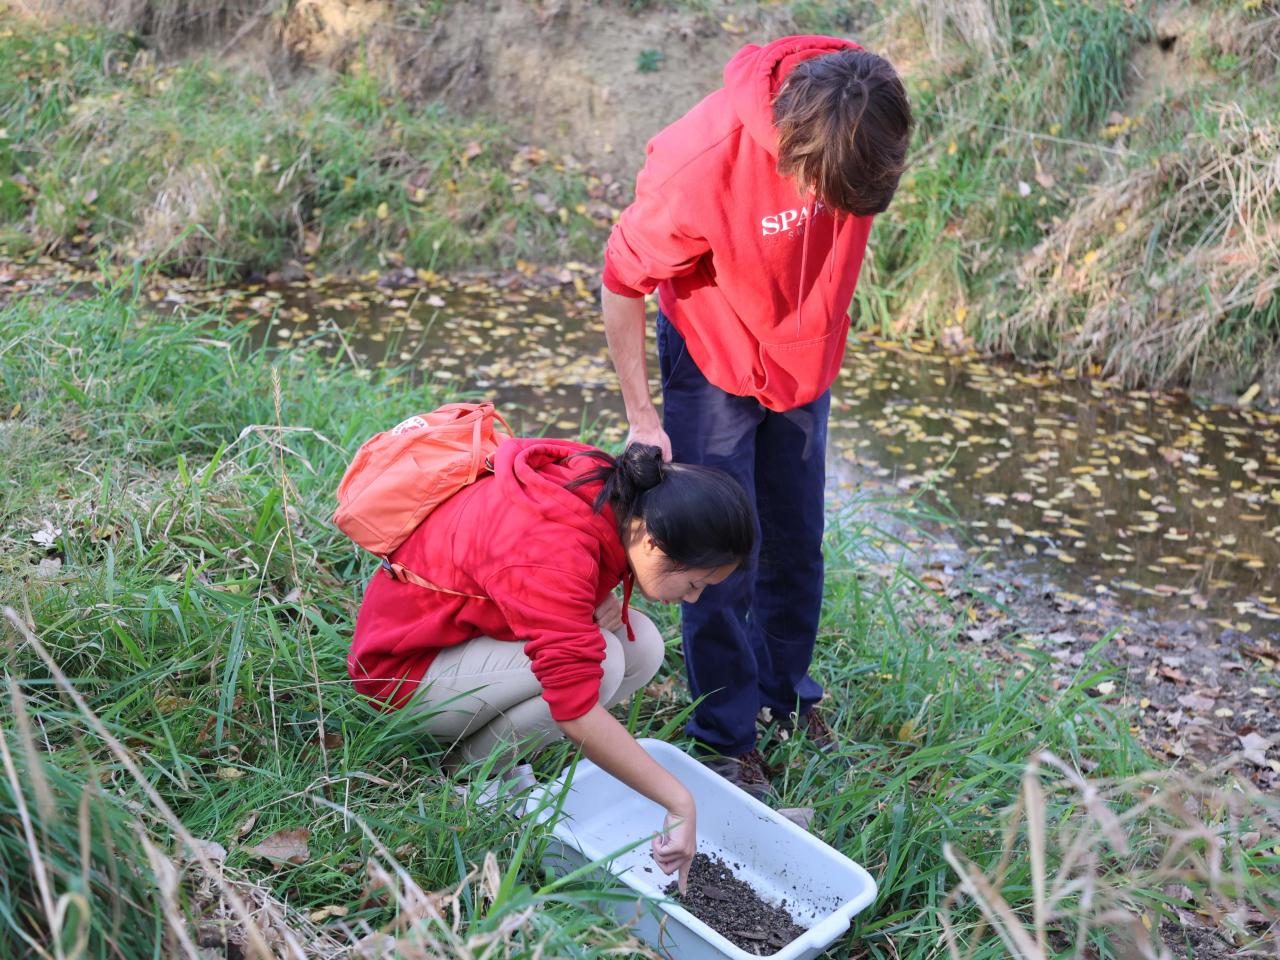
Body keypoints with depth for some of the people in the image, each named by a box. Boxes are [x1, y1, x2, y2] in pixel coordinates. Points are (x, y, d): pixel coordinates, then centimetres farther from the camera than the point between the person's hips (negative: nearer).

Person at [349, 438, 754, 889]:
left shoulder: (615, 491, -11)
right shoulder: (550, 549, -36)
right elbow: (577, 710, -38)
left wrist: (596, 602, -13)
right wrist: (680, 804, -32)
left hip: (474, 624, 9)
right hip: (407, 666, -8)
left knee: (642, 646, -8)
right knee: (599, 661, -27)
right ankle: (471, 763, -4)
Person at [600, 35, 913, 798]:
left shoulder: (862, 120, -20)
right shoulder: (700, 160, -35)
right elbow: (623, 284, -19)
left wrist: (824, 332, 12)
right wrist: (641, 414, -14)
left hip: (806, 363, 5)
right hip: (716, 368, -4)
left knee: (797, 548, 15)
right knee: (723, 561, 0)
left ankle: (787, 696, 36)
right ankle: (727, 735, 18)